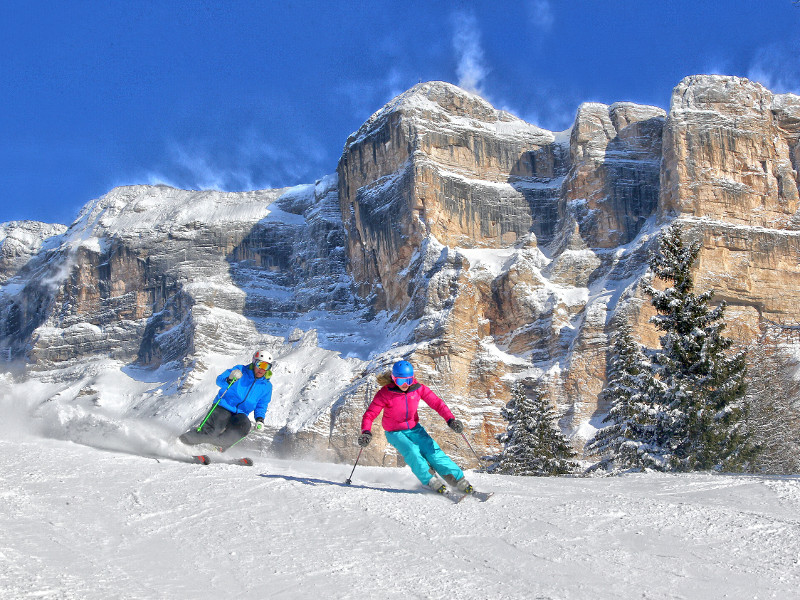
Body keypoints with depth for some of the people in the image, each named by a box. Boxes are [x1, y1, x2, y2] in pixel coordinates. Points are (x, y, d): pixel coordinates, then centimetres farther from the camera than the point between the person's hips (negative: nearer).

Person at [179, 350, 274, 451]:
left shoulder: (267, 386, 8)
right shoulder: (240, 370, -1)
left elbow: (261, 407, 15)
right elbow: (219, 380, -6)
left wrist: (259, 419, -5)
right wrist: (229, 380, -29)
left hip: (240, 414, 3)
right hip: (223, 408, -3)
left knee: (244, 426, -32)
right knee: (211, 430, -24)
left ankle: (219, 445, -20)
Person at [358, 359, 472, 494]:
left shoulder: (418, 388, -13)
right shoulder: (385, 393, -21)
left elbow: (436, 402, -9)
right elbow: (370, 414, -19)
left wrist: (450, 419, -22)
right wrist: (366, 432, -37)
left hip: (414, 428, 2)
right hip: (395, 432, -2)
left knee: (432, 450, -16)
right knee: (412, 452, -29)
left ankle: (459, 479, -15)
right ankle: (430, 481, -18)